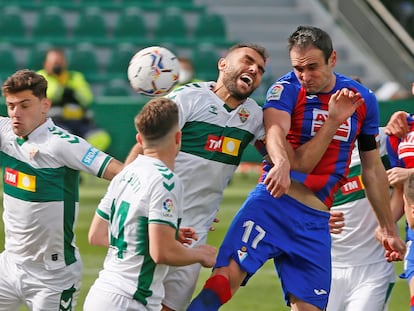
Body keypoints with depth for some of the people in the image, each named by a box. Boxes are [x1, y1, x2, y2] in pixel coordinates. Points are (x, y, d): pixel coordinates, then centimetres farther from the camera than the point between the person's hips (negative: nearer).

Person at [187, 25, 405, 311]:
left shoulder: (363, 100, 9)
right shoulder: (286, 90, -3)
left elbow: (373, 168, 19)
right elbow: (275, 133, -23)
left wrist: (388, 228, 23)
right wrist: (281, 163, -47)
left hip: (316, 220, 4)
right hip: (273, 201, -4)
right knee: (223, 280, -21)